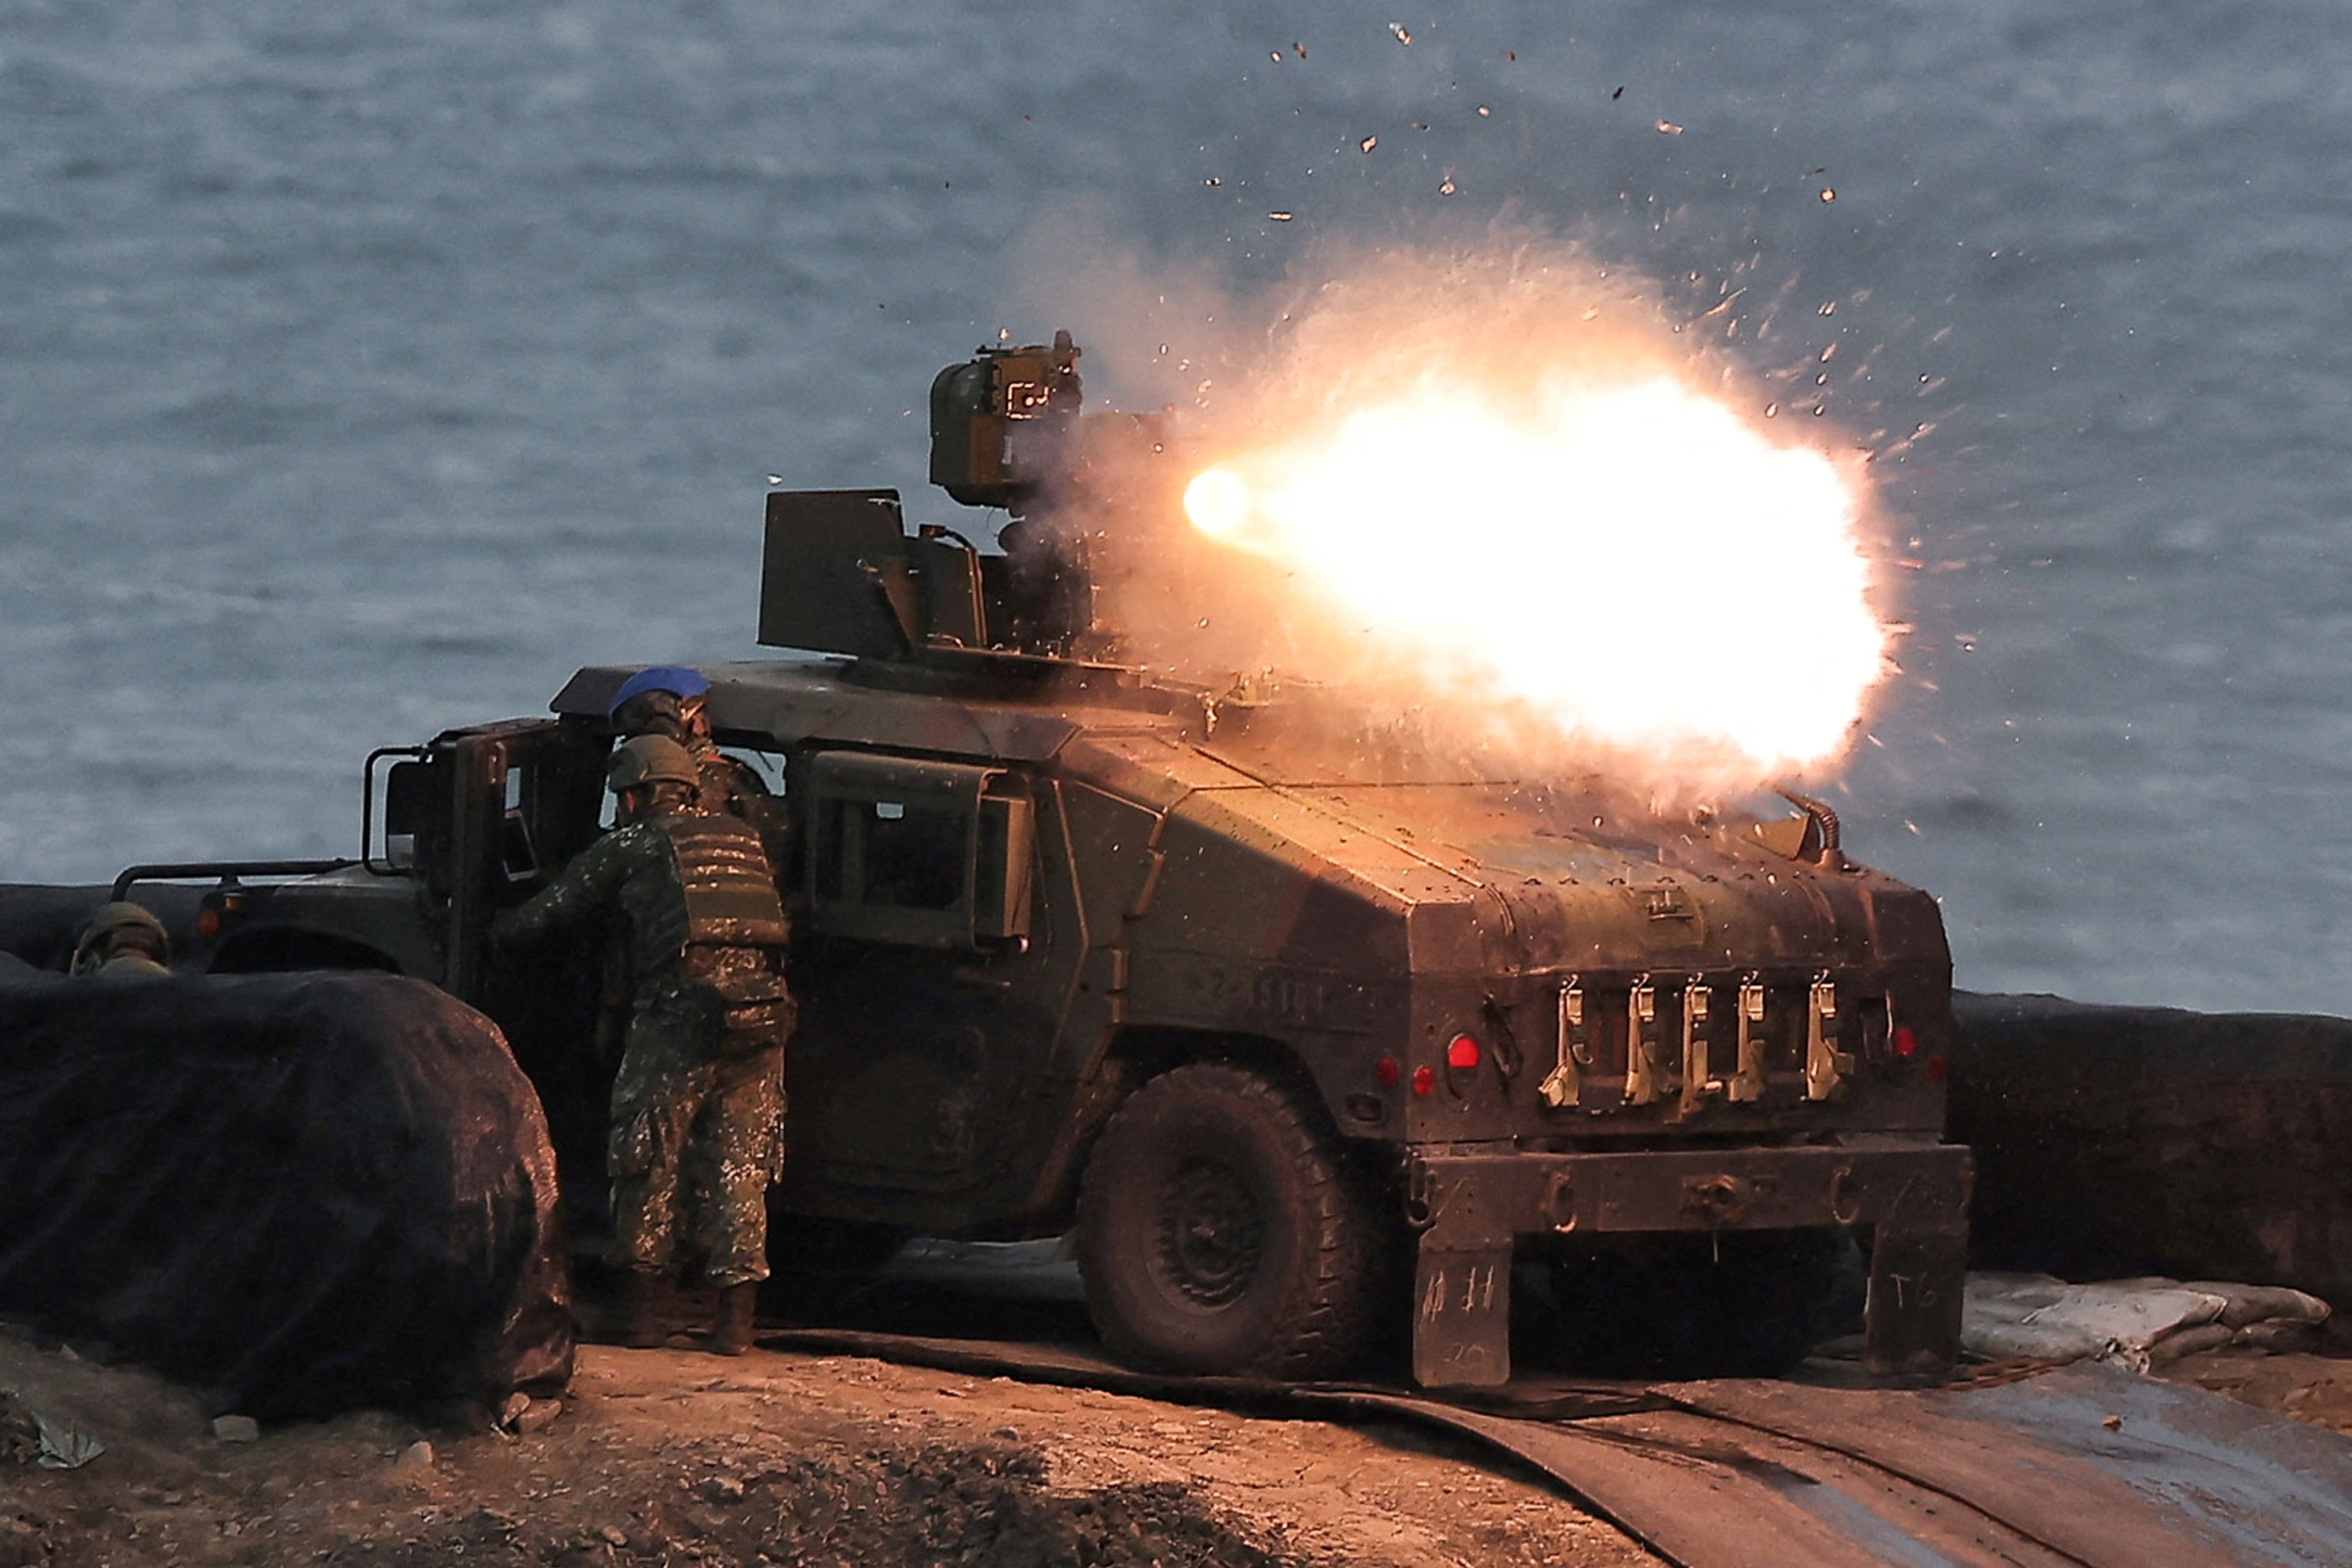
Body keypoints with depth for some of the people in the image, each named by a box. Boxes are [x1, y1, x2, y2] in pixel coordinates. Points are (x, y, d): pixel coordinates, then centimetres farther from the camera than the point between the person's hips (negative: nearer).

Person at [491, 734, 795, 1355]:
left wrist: (494, 929, 35)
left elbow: (543, 917, 15)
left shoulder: (629, 847, 9)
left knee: (647, 1167, 10)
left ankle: (639, 1312, 12)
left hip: (678, 1019, -3)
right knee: (739, 1171, 8)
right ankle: (736, 1320, 4)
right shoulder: (743, 838, 21)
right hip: (761, 1019, 4)